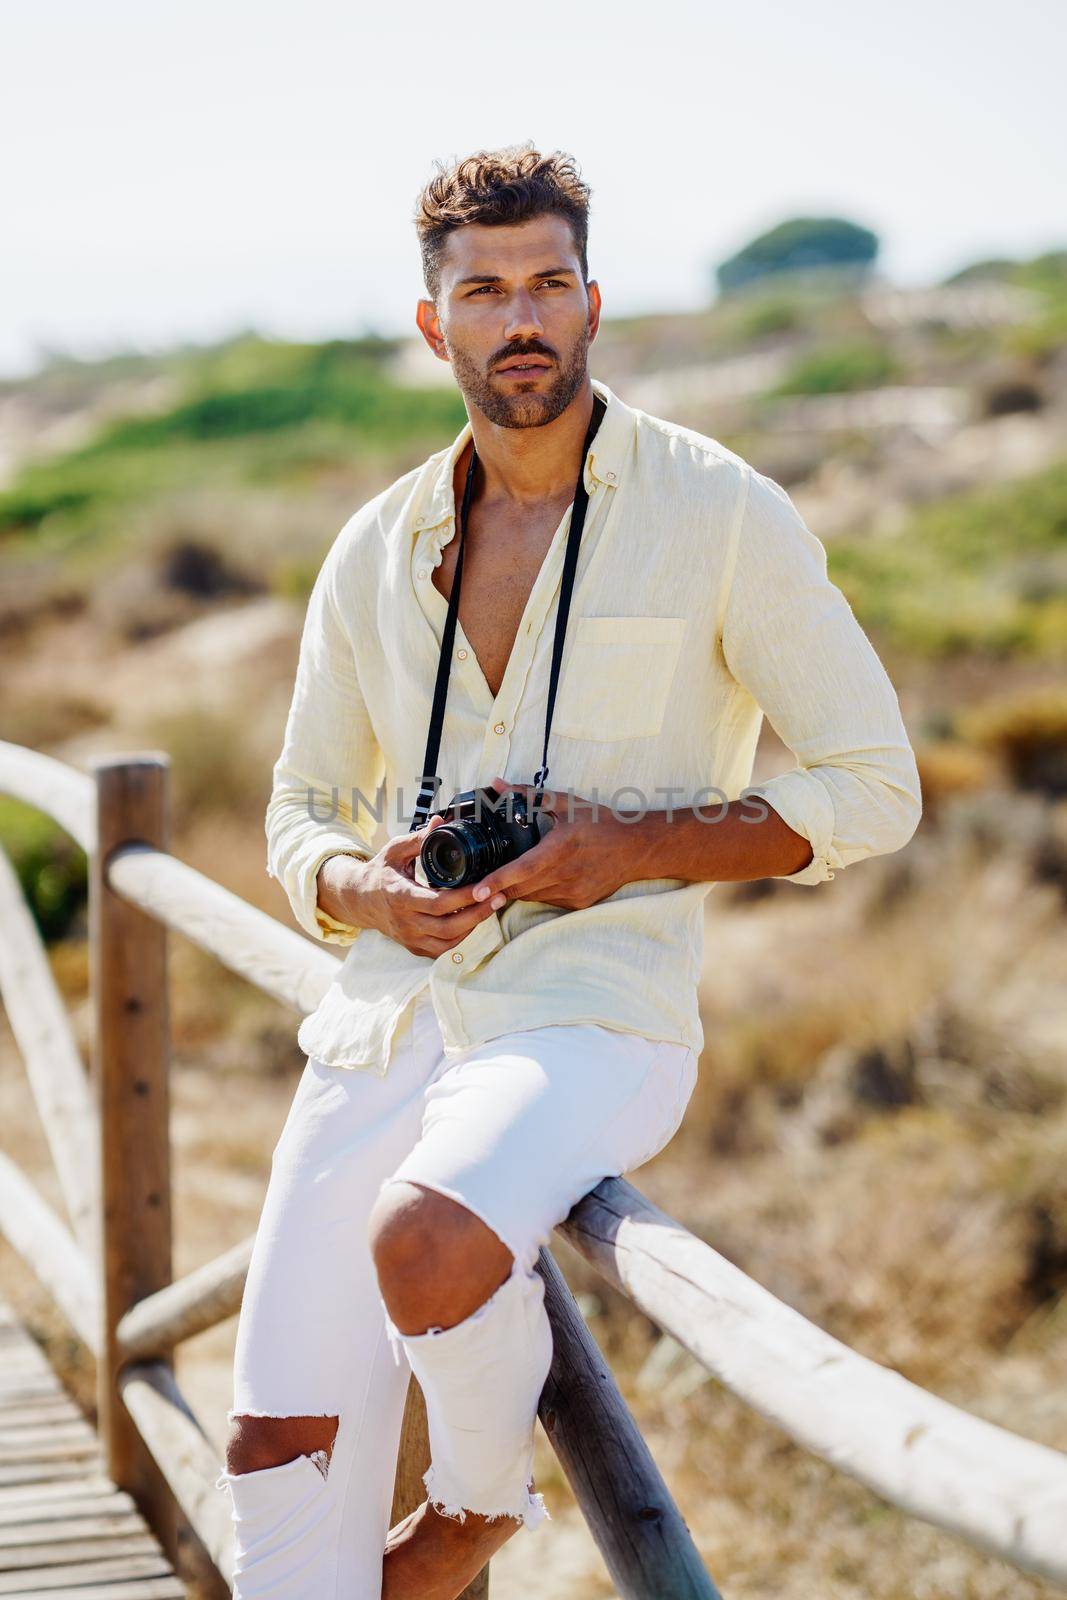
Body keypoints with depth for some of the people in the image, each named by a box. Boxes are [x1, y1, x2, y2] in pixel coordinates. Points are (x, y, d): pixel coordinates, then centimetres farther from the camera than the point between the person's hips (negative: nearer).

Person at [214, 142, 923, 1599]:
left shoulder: (722, 517, -2)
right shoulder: (376, 551, 11)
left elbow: (873, 790, 0)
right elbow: (302, 812, 20)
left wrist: (634, 847, -13)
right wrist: (360, 888, -5)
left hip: (591, 1015, -4)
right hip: (383, 1018, 5)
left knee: (424, 1243, -33)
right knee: (284, 1452, -3)